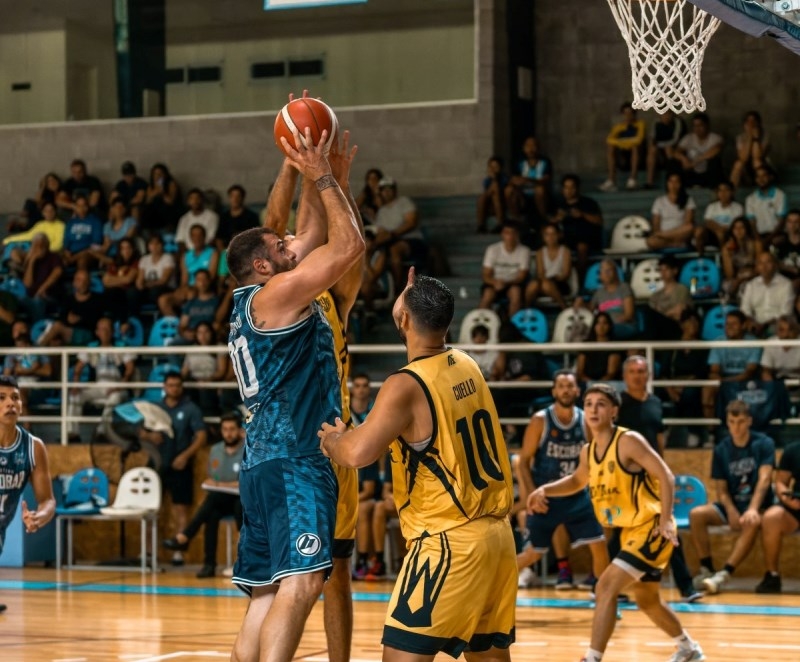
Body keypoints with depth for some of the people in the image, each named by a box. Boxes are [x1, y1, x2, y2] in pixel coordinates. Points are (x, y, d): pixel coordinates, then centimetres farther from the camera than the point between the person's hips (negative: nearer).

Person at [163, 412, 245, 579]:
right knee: (212, 513, -32)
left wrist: (222, 485, -20)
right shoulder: (215, 450, 11)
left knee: (214, 497, -36)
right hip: (220, 501, 4)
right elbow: (210, 479, 17)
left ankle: (184, 537, -31)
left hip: (243, 500, -4)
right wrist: (210, 483, -8)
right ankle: (209, 564, -31)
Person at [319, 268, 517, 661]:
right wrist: (417, 298, 42)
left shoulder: (406, 386, -15)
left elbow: (358, 453, -27)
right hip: (496, 533, 8)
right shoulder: (467, 367, 8)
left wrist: (332, 439, -5)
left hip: (449, 541, -8)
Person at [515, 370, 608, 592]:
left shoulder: (586, 421, -1)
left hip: (577, 495, 3)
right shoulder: (540, 421, -11)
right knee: (533, 553, 0)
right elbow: (524, 461, -9)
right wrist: (531, 494, -19)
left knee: (599, 545, -3)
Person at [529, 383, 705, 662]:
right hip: (630, 531, 9)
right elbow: (578, 481, 27)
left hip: (650, 528, -9)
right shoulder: (588, 451, 6)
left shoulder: (629, 441, -17)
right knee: (647, 600, 22)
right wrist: (545, 490, 9)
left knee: (606, 587, -20)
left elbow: (666, 476, -21)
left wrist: (665, 520, -31)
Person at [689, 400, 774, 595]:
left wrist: (753, 509, -34)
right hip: (731, 505, 4)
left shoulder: (764, 444, -6)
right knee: (696, 514, -21)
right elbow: (721, 489, 0)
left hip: (758, 504, -4)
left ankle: (724, 574, -41)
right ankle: (706, 570, -16)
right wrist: (732, 513, -21)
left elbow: (764, 479, -18)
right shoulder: (721, 449, 2)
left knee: (753, 523, -38)